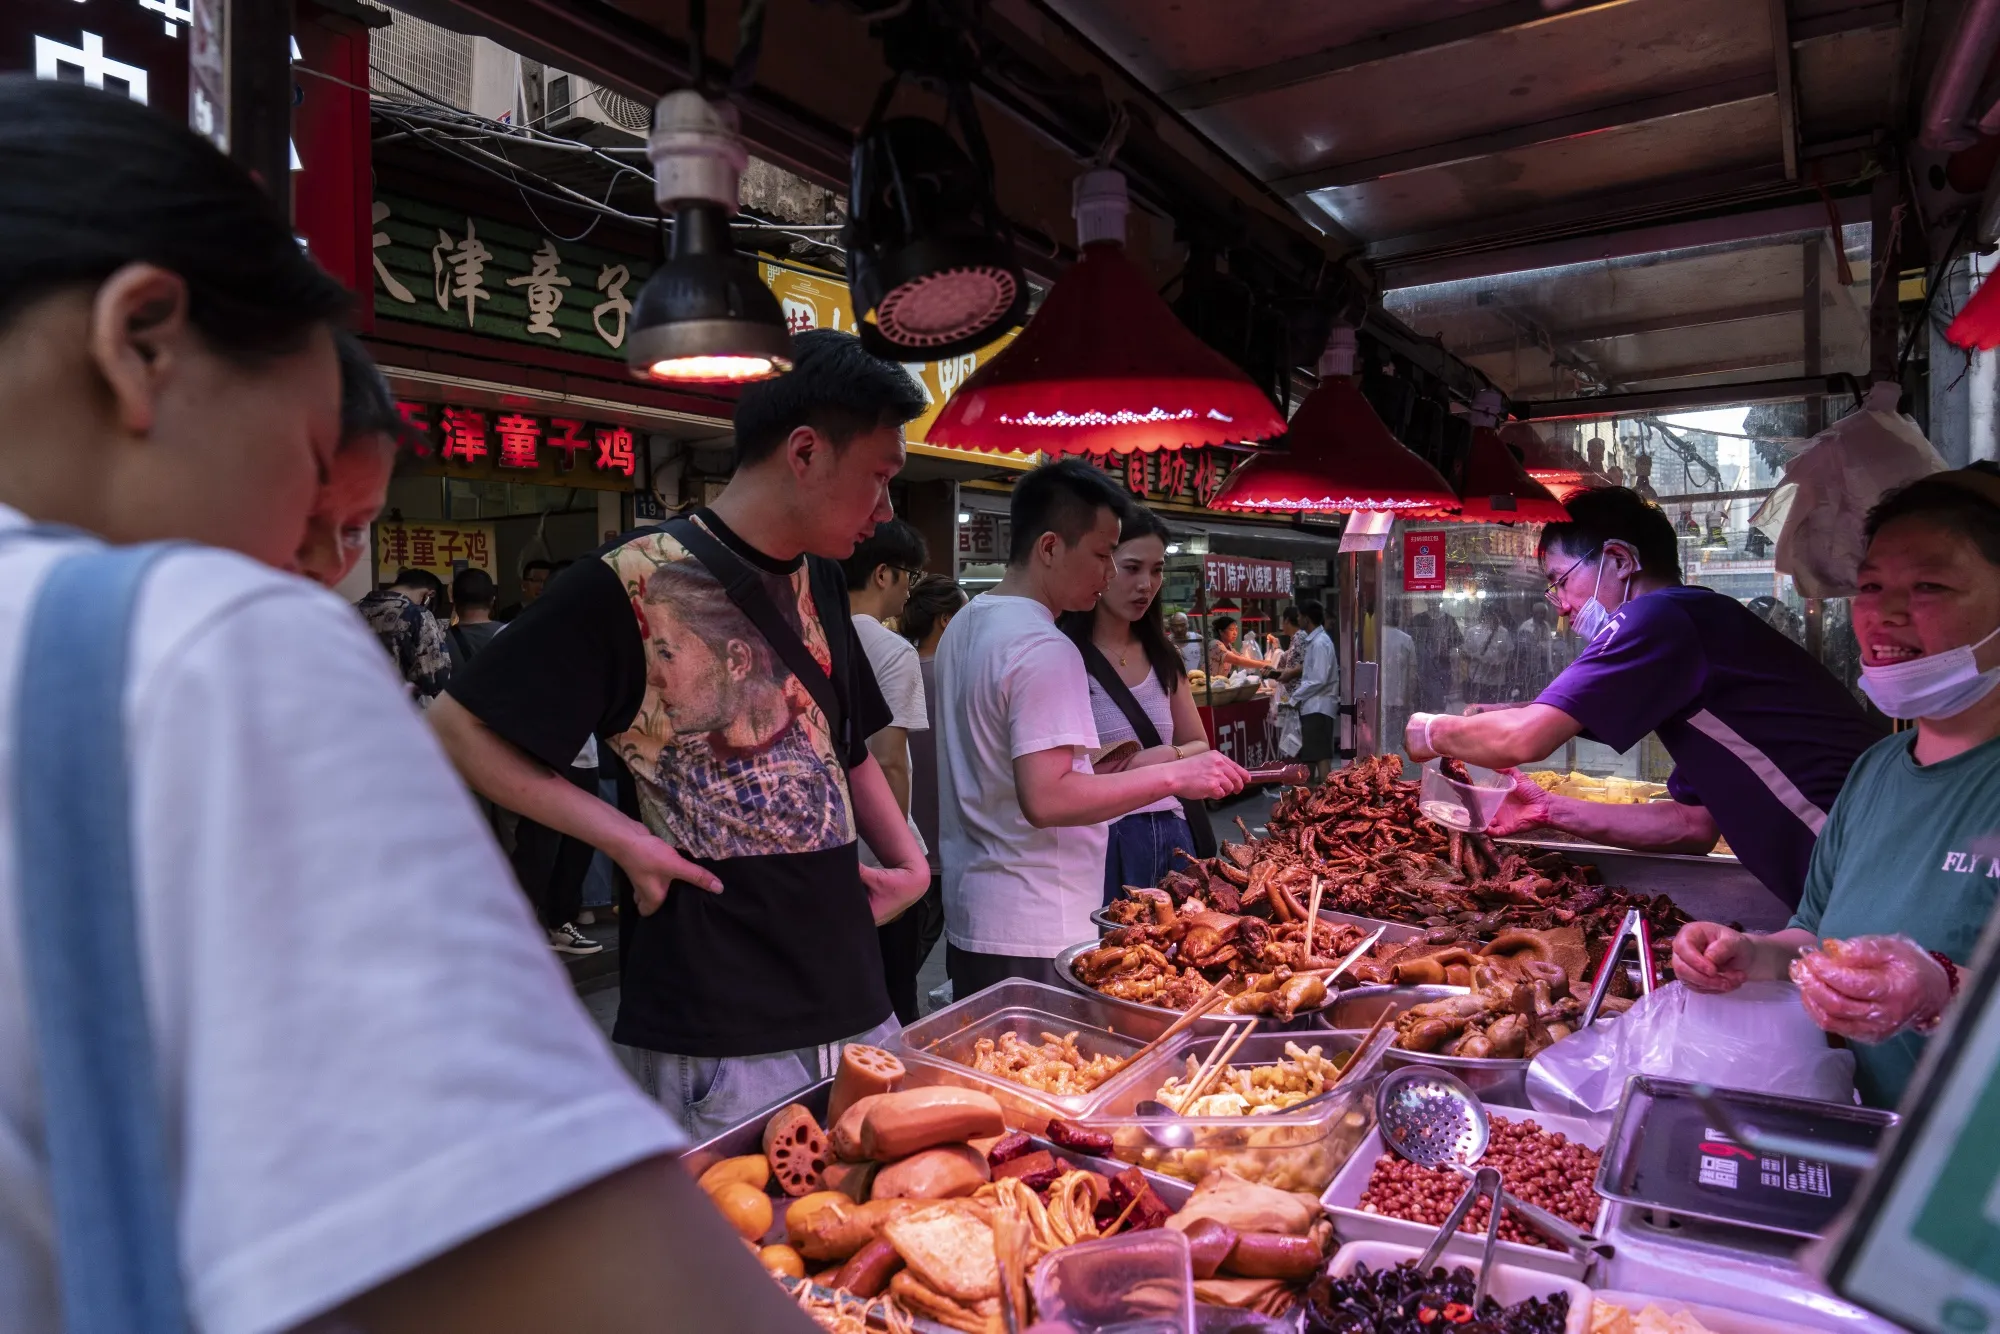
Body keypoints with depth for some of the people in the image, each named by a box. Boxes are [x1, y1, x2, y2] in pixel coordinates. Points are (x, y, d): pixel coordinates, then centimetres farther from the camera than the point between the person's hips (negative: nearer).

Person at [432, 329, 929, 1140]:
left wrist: (910, 861, 7)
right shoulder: (629, 587, -14)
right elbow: (458, 728, -9)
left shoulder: (818, 578, 9)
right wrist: (620, 837, -16)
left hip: (855, 1004, 7)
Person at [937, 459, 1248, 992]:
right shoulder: (1045, 650, -20)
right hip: (1034, 935, -9)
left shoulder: (965, 624, 11)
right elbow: (1047, 800, -27)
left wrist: (1093, 762, 18)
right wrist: (1173, 776, -23)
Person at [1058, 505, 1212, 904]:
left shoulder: (1162, 657, 10)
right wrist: (1091, 766, -26)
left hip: (1170, 836, 6)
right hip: (1099, 839, -5)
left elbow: (1199, 745, 17)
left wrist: (1171, 755, -5)